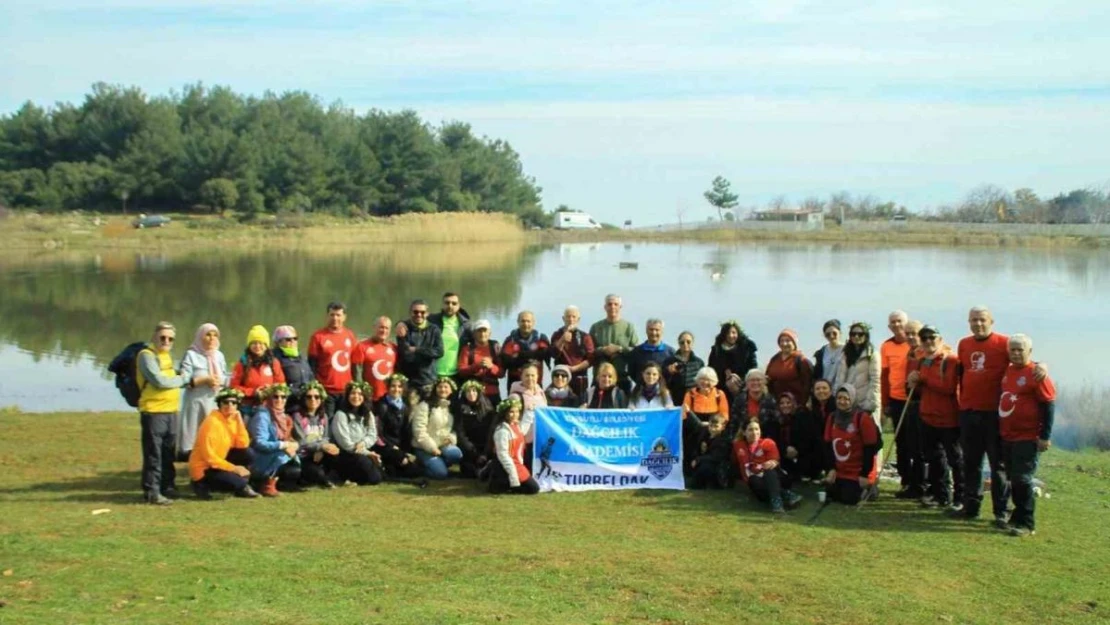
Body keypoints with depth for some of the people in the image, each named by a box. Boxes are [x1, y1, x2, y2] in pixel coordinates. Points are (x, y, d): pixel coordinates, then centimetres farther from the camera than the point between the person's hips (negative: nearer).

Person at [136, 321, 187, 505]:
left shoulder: (166, 355, 17)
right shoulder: (147, 355, -10)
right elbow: (159, 380, -18)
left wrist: (178, 379, 3)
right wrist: (182, 380, -5)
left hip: (171, 410, 8)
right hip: (153, 411, -8)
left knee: (168, 452, 14)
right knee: (154, 453, -6)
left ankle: (167, 486, 24)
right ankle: (151, 491, -2)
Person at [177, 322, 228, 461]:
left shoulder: (219, 355, 14)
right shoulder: (191, 355, -2)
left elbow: (227, 379, 15)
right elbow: (184, 380, -9)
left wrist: (220, 381, -6)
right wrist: (205, 380, -14)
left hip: (216, 402, 5)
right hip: (196, 402, -5)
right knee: (195, 434, -7)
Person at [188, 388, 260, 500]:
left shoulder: (233, 419, 3)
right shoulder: (211, 422, -22)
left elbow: (243, 445, -5)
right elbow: (208, 457, -23)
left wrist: (239, 421, -13)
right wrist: (234, 468, -21)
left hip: (219, 462, 8)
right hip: (203, 469, -8)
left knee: (248, 455, -7)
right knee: (239, 482, -23)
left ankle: (242, 488, 7)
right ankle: (203, 485, -3)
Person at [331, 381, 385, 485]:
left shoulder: (368, 415, 13)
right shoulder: (341, 415, -9)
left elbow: (373, 436, 3)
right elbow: (346, 443, -13)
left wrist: (363, 443, -20)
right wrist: (368, 453, -15)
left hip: (363, 452, 7)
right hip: (345, 455, -7)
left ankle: (353, 478, 4)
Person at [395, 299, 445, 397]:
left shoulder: (434, 330, 5)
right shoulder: (404, 328, -1)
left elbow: (439, 352, -7)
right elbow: (405, 355, -9)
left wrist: (416, 350, -9)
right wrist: (402, 338, -25)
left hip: (428, 380, 2)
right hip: (407, 380, -2)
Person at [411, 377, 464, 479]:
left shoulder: (452, 407, 11)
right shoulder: (425, 406, -8)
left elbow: (455, 429, 13)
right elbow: (419, 431, -14)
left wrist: (451, 438, -10)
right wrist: (432, 448, -18)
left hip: (444, 446, 5)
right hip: (425, 448, -5)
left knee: (456, 454, -28)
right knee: (441, 473, -23)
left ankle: (438, 463, 1)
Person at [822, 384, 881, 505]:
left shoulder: (863, 418, -18)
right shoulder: (832, 418, 2)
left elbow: (870, 449, -16)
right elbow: (828, 445, 5)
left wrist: (865, 475, -16)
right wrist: (831, 469, -3)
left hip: (858, 473, -6)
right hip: (839, 470, 6)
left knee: (849, 499, -14)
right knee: (831, 495, 4)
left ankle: (868, 488, 15)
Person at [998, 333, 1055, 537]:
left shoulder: (1036, 374, -12)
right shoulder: (1007, 372, 10)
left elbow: (1049, 405, -13)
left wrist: (1045, 436, -15)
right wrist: (1000, 431, 21)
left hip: (1027, 438, -7)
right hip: (1007, 437, 7)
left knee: (1022, 479, -7)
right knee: (1014, 479, 13)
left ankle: (1026, 523, 0)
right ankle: (1019, 516, 25)